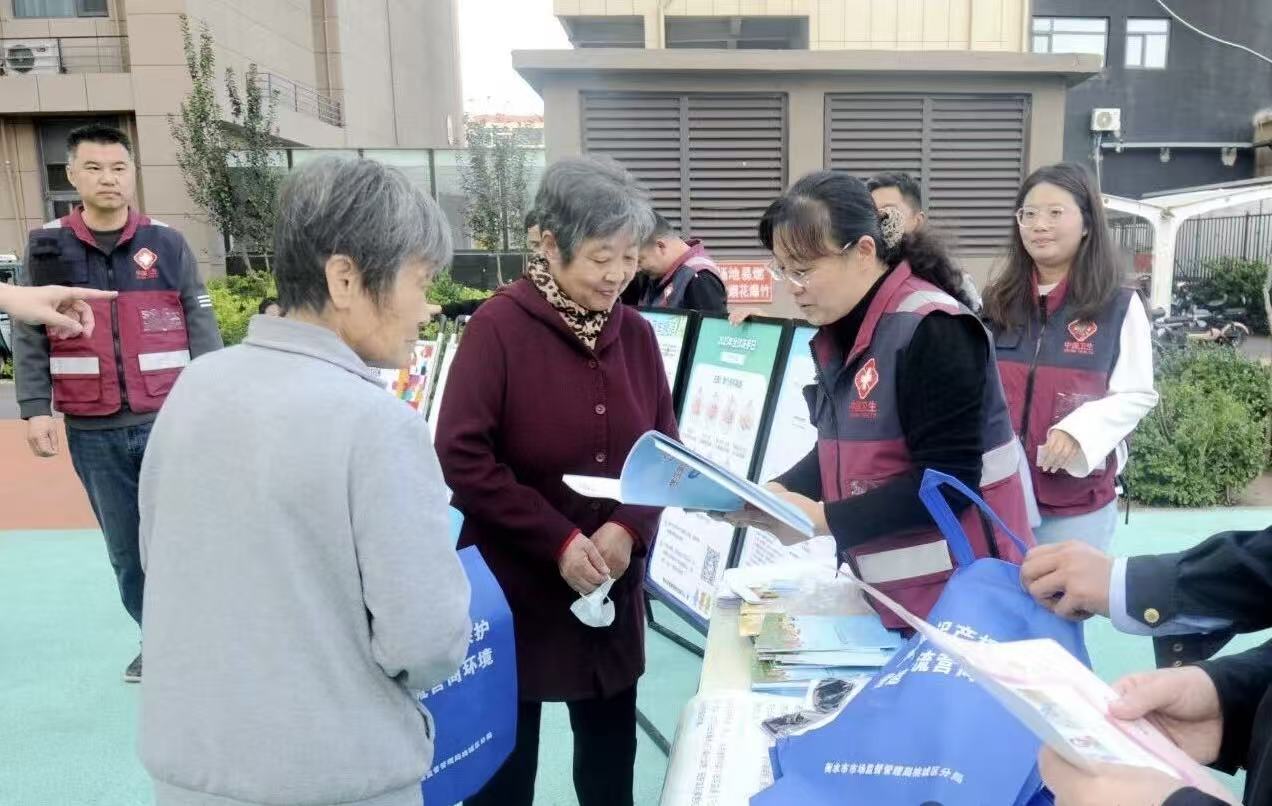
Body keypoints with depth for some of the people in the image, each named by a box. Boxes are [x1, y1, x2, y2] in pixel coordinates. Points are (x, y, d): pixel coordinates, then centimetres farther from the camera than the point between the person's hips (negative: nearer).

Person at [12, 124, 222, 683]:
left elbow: (201, 328, 3)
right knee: (125, 549, 12)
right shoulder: (46, 247, 3)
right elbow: (27, 335, 4)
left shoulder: (168, 244, 2)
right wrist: (35, 410, -4)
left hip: (169, 422, -1)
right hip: (91, 432, 2)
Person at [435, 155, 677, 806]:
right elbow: (463, 458, -16)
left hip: (614, 588, 5)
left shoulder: (636, 333, 3)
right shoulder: (499, 326, -13)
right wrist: (559, 540, -18)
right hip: (514, 585, -4)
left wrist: (629, 528, -11)